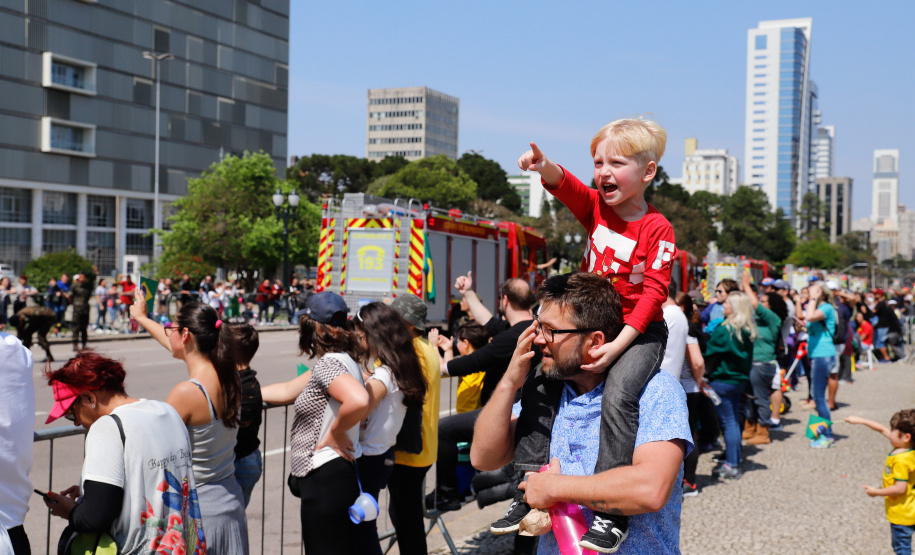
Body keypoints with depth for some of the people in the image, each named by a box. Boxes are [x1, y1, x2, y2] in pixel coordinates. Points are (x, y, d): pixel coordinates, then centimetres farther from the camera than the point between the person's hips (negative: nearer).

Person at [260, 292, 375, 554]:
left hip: (325, 480, -9)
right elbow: (287, 391, 21)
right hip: (348, 473, 9)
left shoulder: (329, 364, -16)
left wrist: (336, 433, -19)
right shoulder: (342, 360, 12)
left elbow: (358, 401, -36)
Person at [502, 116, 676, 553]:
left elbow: (653, 293, -17)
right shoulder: (596, 207, 3)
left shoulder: (657, 229, -11)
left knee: (618, 395, -29)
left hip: (639, 332, -6)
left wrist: (618, 345, -25)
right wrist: (544, 168, -42)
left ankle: (612, 512, -25)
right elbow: (567, 187, -17)